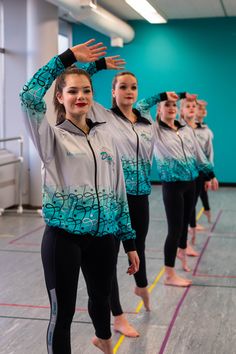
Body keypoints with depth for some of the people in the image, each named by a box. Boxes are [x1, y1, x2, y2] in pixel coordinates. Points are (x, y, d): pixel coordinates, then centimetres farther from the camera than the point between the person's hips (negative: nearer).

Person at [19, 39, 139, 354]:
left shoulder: (105, 136, 8)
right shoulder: (53, 137, -4)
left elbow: (119, 192, 9)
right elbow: (29, 97, -22)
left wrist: (129, 241, 8)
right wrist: (67, 57, -18)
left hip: (103, 235, 5)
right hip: (63, 236, -4)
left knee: (101, 296, 24)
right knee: (63, 311, 2)